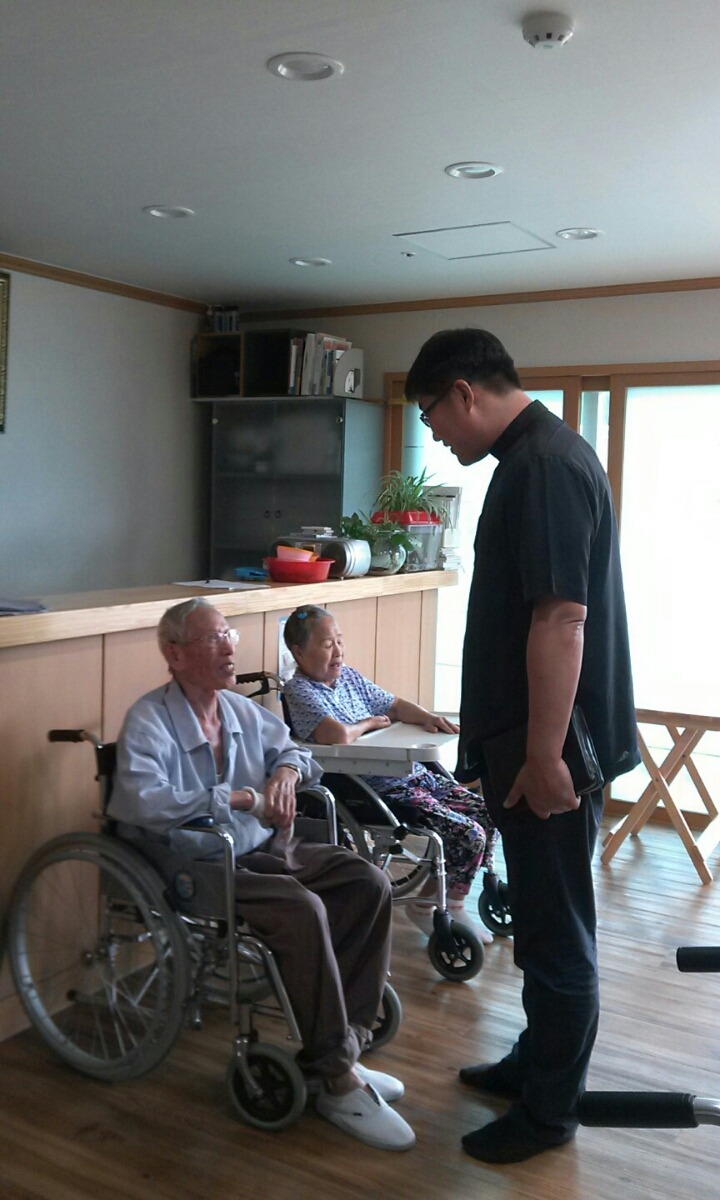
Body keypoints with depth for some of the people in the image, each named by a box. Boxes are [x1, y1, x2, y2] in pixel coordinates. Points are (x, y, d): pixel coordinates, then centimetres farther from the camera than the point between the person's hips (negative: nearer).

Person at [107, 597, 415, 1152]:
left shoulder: (243, 710, 11)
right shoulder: (149, 721, -12)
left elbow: (291, 749, 26)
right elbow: (141, 800, -28)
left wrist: (286, 771, -1)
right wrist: (240, 799, -25)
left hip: (267, 848, 8)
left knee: (369, 883, -10)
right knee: (304, 909, -31)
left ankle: (347, 1039, -4)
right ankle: (336, 1078, -17)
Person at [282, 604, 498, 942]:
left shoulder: (348, 675, 13)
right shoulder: (300, 690, -13)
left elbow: (394, 706, 21)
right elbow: (339, 734, -29)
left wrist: (427, 717, 0)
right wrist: (369, 722, -9)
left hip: (414, 773, 9)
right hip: (381, 789, -9)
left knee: (488, 814, 5)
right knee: (468, 835, -16)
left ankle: (453, 906, 18)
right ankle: (424, 906, 9)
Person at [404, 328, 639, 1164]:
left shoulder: (546, 463, -19)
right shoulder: (531, 456, 13)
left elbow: (562, 618, -25)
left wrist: (544, 755, -23)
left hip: (550, 749, -10)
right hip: (529, 739, 10)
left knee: (555, 928, 5)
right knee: (541, 919, 20)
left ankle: (549, 1111, 21)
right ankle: (536, 1063, 37)